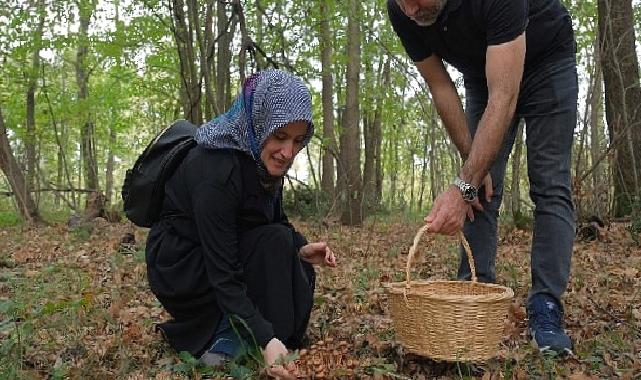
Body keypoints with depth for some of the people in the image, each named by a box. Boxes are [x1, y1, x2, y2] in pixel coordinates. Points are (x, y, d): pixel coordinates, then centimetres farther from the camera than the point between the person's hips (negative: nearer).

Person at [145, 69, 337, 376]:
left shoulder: (264, 160, -7)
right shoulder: (216, 170, -32)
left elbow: (277, 220, 8)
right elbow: (223, 275, -32)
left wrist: (301, 249, -13)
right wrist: (266, 340, -38)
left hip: (217, 254, 8)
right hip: (179, 268, -8)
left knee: (297, 267, -1)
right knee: (275, 244, -23)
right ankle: (225, 339, -13)